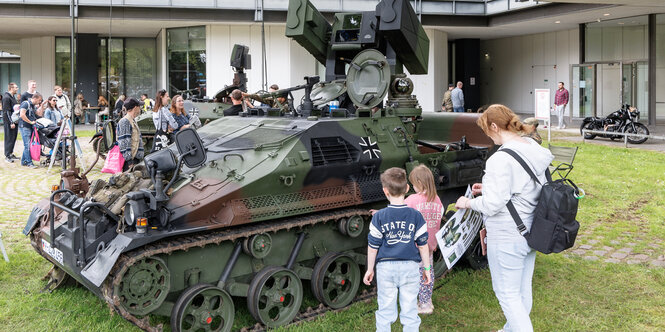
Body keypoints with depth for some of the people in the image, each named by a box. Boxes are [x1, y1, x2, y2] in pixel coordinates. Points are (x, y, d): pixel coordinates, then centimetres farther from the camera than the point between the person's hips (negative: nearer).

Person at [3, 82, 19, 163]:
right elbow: (7, 112, -18)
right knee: (9, 139, -5)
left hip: (14, 121, 9)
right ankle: (7, 156, 0)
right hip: (9, 122, -9)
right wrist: (11, 123, -21)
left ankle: (11, 154, 20)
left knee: (14, 138, 12)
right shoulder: (6, 98, -14)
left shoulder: (13, 97, 15)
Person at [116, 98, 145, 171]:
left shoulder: (133, 121, 20)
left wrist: (140, 156, 20)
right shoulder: (124, 121, -11)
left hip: (135, 158, 10)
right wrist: (129, 161, -21)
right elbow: (124, 142, -17)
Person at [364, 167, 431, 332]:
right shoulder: (416, 216, -5)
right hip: (410, 267, 1)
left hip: (386, 268, -1)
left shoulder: (379, 217, -8)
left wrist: (370, 269, 9)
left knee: (385, 310, 10)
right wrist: (427, 268, 10)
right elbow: (423, 245, -1)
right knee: (409, 308, 10)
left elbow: (373, 246, -3)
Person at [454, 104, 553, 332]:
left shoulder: (501, 159, -25)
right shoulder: (534, 149, 3)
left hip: (507, 238, -9)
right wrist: (488, 188, 13)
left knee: (507, 295, 5)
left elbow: (492, 205, -24)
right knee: (523, 290, 23)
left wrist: (468, 203, -5)